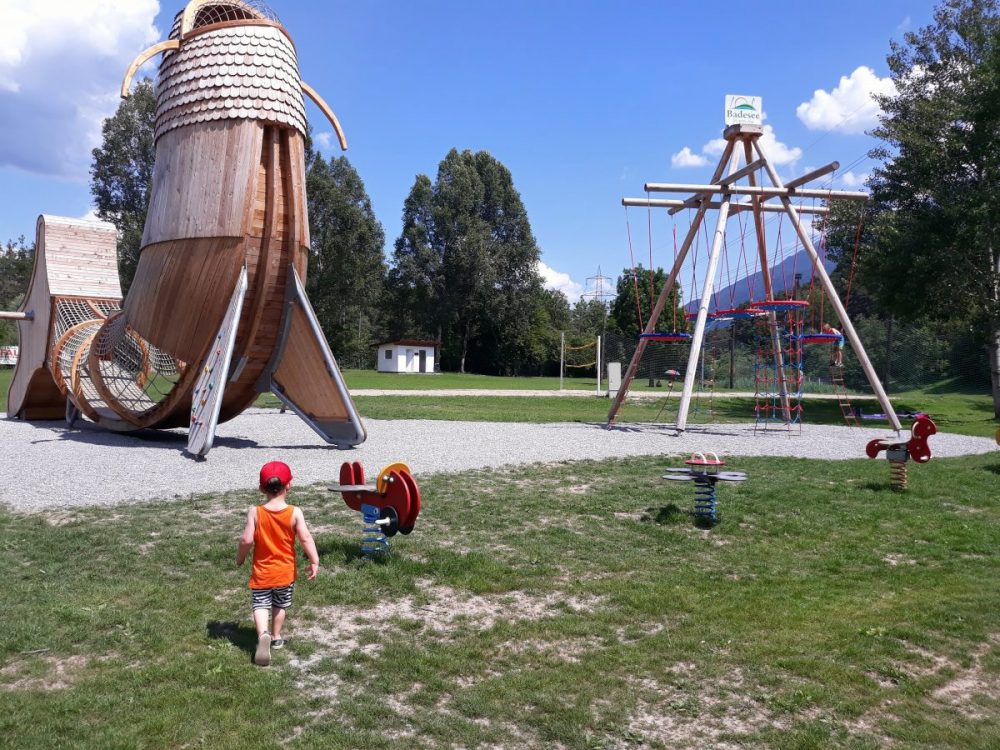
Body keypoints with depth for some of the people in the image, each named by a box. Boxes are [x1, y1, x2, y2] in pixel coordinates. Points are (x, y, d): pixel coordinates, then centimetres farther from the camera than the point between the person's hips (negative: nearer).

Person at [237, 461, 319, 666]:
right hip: (285, 572, 2)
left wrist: (240, 558, 3)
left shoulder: (255, 512, -13)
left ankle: (263, 635, -24)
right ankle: (276, 637, 33)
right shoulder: (294, 512, -13)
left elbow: (247, 540, -16)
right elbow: (305, 538, -19)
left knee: (260, 605, 1)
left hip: (262, 573, -2)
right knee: (280, 605, 21)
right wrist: (314, 561, -13)